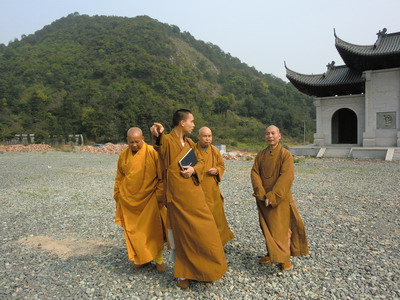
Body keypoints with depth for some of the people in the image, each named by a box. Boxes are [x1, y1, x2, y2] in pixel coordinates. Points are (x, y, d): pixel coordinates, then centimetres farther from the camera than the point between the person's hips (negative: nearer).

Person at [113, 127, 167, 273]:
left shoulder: (153, 153, -12)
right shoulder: (123, 155, 3)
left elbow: (161, 177, -8)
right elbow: (119, 178, 13)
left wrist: (159, 196, -8)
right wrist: (117, 196, 13)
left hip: (149, 199, -3)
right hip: (129, 200, 4)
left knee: (154, 229, 5)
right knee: (133, 230, 9)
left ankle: (158, 259, 22)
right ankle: (141, 258, 28)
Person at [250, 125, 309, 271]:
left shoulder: (286, 154, -10)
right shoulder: (260, 154, 5)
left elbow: (286, 177, -18)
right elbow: (255, 173, -1)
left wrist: (272, 196, -21)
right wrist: (261, 194, -14)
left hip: (280, 199, -4)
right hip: (263, 199, 4)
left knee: (281, 228, 2)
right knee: (267, 227, 13)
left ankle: (285, 258, 17)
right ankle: (271, 254, 30)